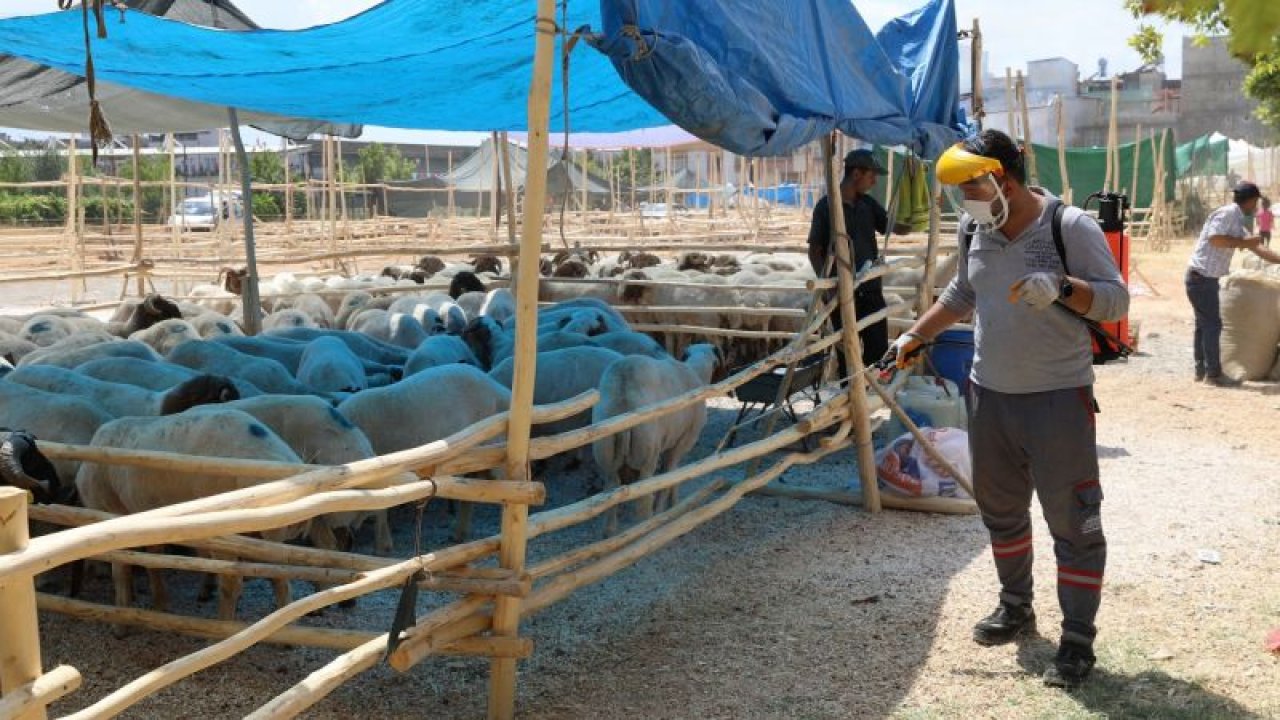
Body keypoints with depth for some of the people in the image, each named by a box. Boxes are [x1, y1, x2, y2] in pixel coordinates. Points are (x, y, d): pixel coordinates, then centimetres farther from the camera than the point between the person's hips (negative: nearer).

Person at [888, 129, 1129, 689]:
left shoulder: (1070, 227, -14)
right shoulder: (973, 228, 4)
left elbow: (1116, 300, -17)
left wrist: (1062, 287, -33)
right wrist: (916, 336, 16)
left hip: (1058, 399, -6)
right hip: (989, 395, 7)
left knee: (1073, 523, 0)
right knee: (1000, 510, 18)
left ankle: (1078, 640, 11)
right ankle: (1016, 606, 37)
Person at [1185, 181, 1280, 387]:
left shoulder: (1237, 222, 17)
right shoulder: (1228, 213, -12)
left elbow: (1256, 248, 20)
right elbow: (1214, 238, -24)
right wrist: (1243, 242, -16)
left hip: (1205, 278, 10)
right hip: (1202, 277, -10)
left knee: (1204, 324, 14)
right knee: (1212, 324, -6)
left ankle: (1201, 370, 20)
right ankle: (1214, 373, -1)